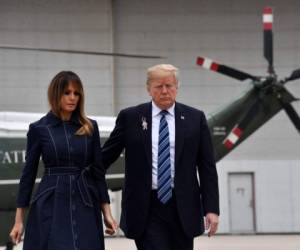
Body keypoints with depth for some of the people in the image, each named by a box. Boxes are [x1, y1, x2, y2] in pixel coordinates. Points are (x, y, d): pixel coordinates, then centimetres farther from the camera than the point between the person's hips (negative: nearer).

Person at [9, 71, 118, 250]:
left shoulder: (90, 127, 7)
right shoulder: (39, 128, 0)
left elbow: (98, 171, 9)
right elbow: (29, 173, 2)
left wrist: (107, 211, 4)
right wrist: (19, 219, 1)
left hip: (85, 205, 2)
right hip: (50, 206, -2)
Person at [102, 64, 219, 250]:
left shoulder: (195, 118, 5)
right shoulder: (130, 117, 3)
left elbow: (207, 168, 3)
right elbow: (106, 155, 11)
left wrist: (211, 209, -3)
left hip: (182, 208, 2)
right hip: (146, 208, -2)